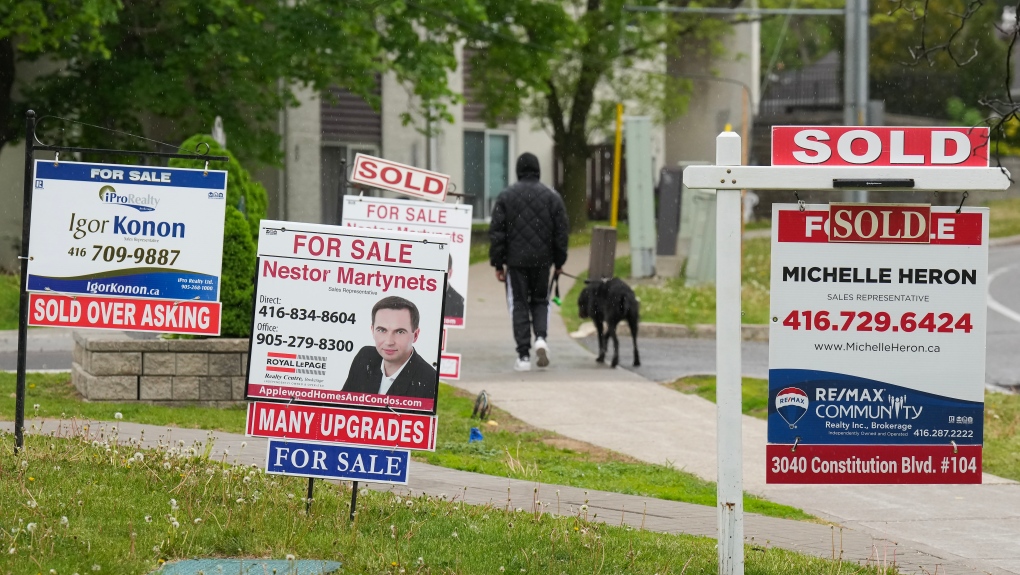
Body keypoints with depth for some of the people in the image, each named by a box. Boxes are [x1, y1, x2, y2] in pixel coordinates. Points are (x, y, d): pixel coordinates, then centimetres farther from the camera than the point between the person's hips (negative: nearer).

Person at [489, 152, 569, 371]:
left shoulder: (506, 197, -1)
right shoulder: (552, 197, 2)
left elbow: (496, 232, -3)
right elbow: (561, 232, 4)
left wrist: (497, 263, 2)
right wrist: (559, 262, 14)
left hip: (516, 262, -1)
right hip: (542, 261, 1)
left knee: (519, 305, 4)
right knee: (540, 301, 17)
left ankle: (523, 356, -1)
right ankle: (541, 337, -8)